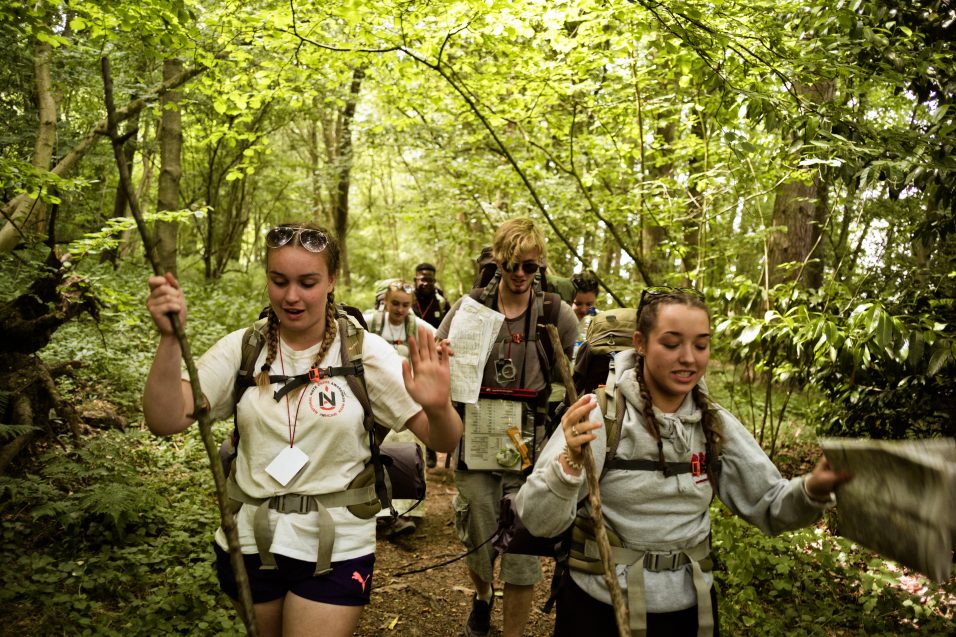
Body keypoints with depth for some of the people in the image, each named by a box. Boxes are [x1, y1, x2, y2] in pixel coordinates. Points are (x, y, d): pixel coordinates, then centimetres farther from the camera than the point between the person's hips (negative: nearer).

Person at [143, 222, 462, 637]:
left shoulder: (364, 351, -10)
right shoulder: (242, 349, -4)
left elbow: (444, 442, -12)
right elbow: (165, 422, -14)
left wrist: (438, 407, -35)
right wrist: (170, 340, -29)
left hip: (336, 548, -3)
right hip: (249, 542, 3)